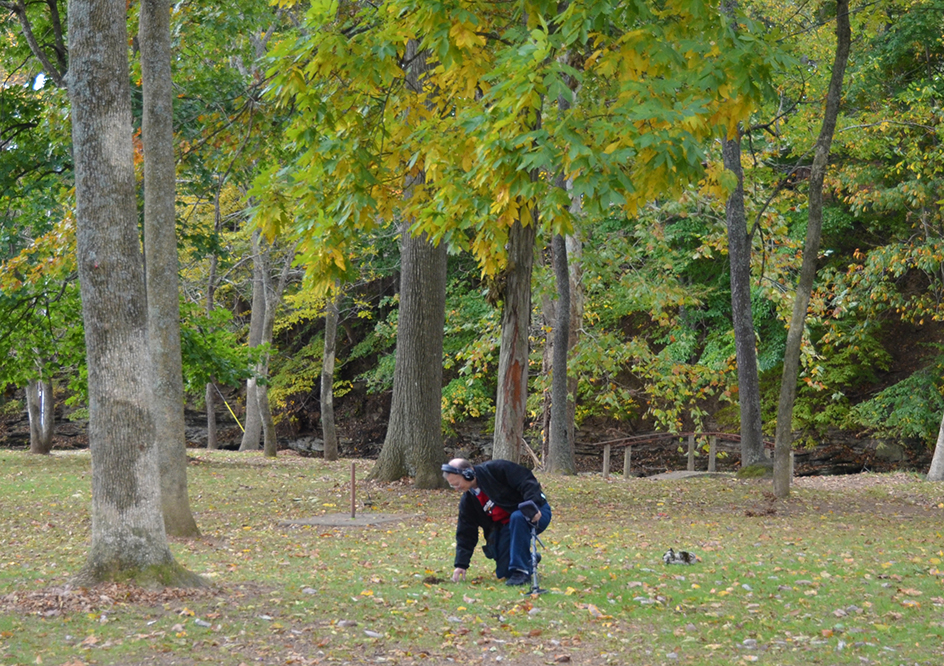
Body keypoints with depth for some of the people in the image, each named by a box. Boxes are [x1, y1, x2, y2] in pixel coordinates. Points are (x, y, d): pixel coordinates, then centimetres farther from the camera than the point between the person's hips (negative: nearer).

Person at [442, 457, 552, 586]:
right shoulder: (468, 501, 3)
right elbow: (465, 534, 6)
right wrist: (461, 564, 0)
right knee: (503, 573, -6)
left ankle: (521, 571, -33)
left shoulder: (496, 469, -17)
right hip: (506, 528, 6)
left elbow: (526, 481, -22)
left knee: (517, 517, -41)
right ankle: (530, 559, 25)